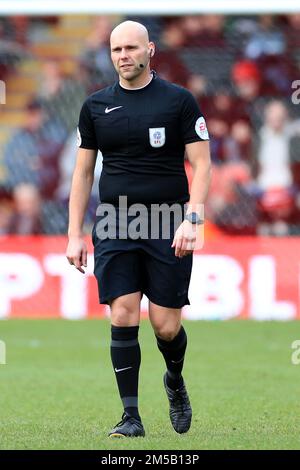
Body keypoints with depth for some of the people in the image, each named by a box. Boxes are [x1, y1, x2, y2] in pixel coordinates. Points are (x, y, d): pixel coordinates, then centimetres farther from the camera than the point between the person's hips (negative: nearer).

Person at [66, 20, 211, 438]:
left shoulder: (179, 100, 0)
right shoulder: (95, 106, 8)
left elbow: (201, 164, 0)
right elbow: (83, 172, 12)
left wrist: (191, 219, -12)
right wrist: (75, 235, 6)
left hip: (169, 229, -2)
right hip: (114, 228, 2)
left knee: (166, 326, -2)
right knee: (123, 317, -9)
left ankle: (175, 381, 30)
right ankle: (131, 416, -2)